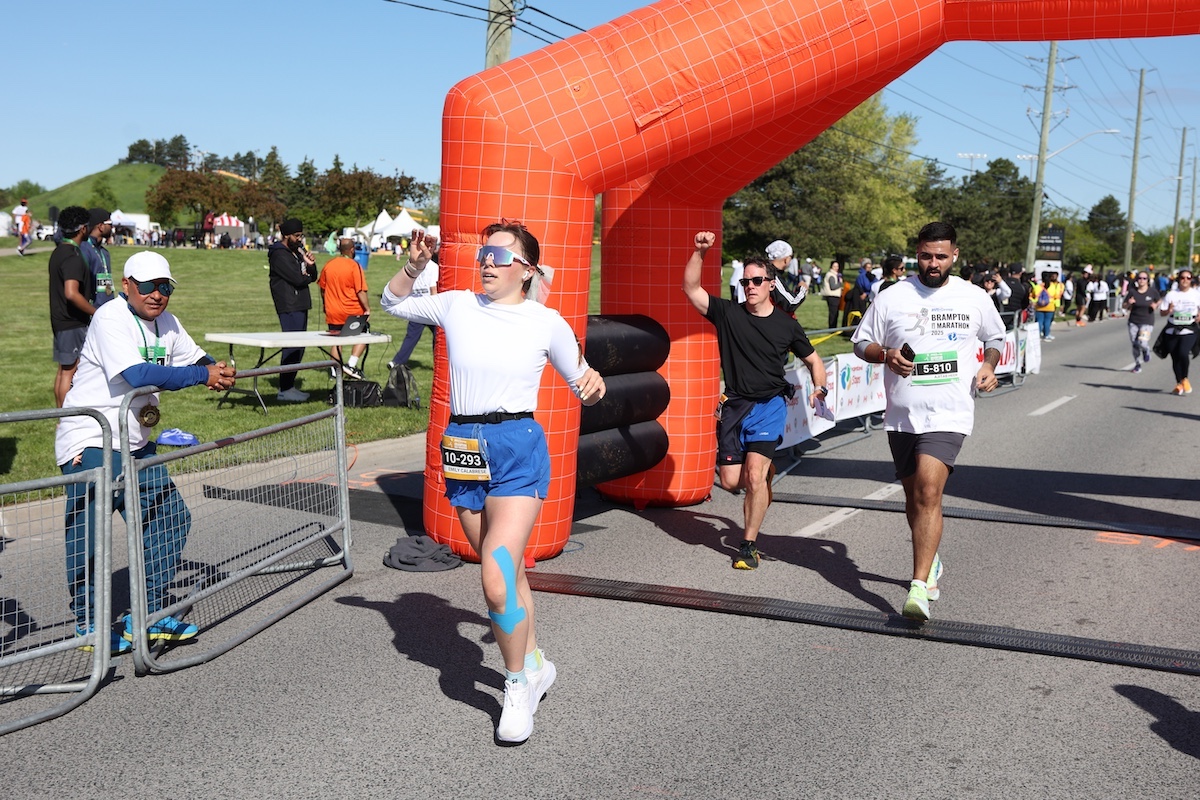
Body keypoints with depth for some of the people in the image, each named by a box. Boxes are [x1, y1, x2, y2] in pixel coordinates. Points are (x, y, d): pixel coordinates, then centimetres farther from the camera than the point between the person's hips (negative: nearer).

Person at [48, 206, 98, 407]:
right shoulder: (73, 257, -19)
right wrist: (96, 312, -21)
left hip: (60, 321, 10)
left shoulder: (58, 252, 13)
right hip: (73, 322, -10)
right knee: (70, 371, -6)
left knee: (63, 370, 15)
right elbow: (71, 293, -30)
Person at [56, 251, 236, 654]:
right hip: (89, 442, -9)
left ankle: (149, 616, 18)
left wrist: (216, 370, -10)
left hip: (136, 443, 9)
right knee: (89, 531, -11)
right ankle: (88, 625, 7)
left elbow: (195, 358, 15)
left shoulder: (165, 322, 8)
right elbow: (139, 374, -31)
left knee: (171, 518, 7)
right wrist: (204, 375, -30)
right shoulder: (110, 320, -18)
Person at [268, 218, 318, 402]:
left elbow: (312, 277, 14)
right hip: (289, 306, -9)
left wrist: (311, 265, -7)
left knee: (299, 346, 11)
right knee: (292, 346, -10)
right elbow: (298, 279, -20)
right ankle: (284, 390, -6)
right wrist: (307, 276, 2)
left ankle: (289, 385, 17)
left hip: (301, 305, 9)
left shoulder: (297, 251, 18)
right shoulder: (280, 254, -11)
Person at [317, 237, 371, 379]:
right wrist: (367, 309, -10)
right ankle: (351, 364, -4)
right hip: (352, 312, -5)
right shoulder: (354, 266, -13)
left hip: (333, 312, 5)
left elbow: (322, 288, 13)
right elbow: (361, 291, -17)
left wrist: (325, 304, 26)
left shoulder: (328, 265, 3)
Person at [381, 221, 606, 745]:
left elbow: (580, 382, 10)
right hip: (463, 448, 4)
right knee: (505, 572, 16)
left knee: (496, 581, -16)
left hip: (518, 449, -4)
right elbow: (392, 303, 20)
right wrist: (414, 266, 2)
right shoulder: (457, 307, 5)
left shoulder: (547, 323, -2)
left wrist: (593, 386, -13)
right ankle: (536, 663, 37)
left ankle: (518, 686, 5)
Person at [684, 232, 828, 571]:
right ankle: (765, 470, 38)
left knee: (754, 475, -16)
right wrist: (699, 251, -18)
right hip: (735, 405, 2)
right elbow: (691, 288, -8)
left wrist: (820, 388, -2)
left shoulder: (786, 324, 3)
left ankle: (749, 545, -1)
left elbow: (813, 359, 15)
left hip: (770, 405, -2)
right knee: (730, 481, 2)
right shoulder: (728, 313, 1)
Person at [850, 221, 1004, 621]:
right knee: (914, 496, 14)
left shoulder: (975, 298, 6)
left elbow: (995, 337, 22)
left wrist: (989, 366, 2)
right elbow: (861, 342, 9)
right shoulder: (891, 298, 2)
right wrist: (886, 355, -12)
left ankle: (919, 586, -21)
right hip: (902, 415, 2)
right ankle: (930, 563, 40)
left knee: (928, 491, -20)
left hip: (949, 413, -2)